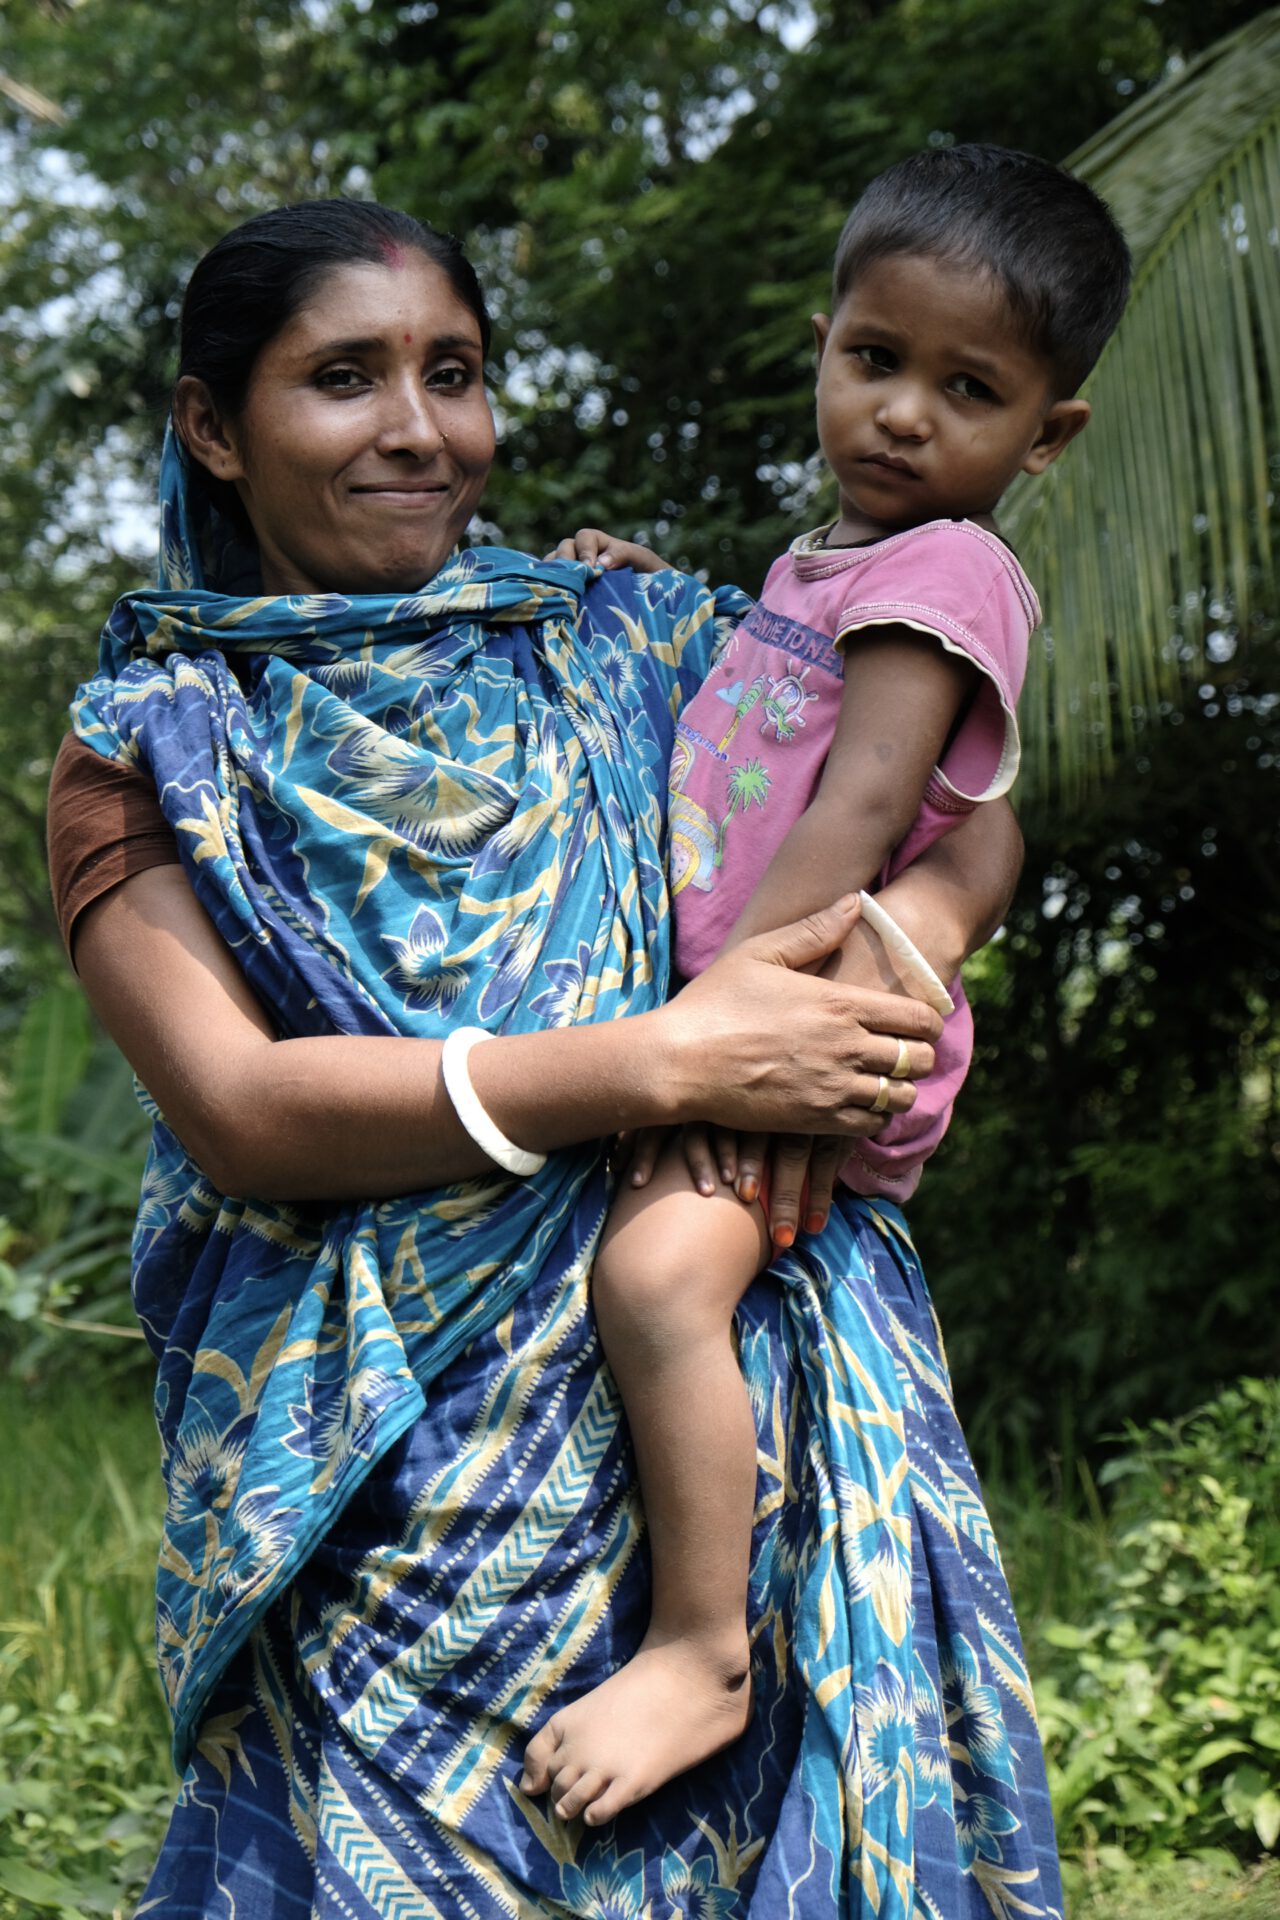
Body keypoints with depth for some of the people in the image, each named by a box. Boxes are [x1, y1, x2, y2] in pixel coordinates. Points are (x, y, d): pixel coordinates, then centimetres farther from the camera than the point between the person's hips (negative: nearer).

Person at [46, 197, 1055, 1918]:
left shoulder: (623, 644, 10)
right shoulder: (153, 746, 3)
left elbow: (972, 789, 15)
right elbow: (236, 1104, -10)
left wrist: (916, 923, -10)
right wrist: (667, 1063, -18)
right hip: (380, 1474, -2)